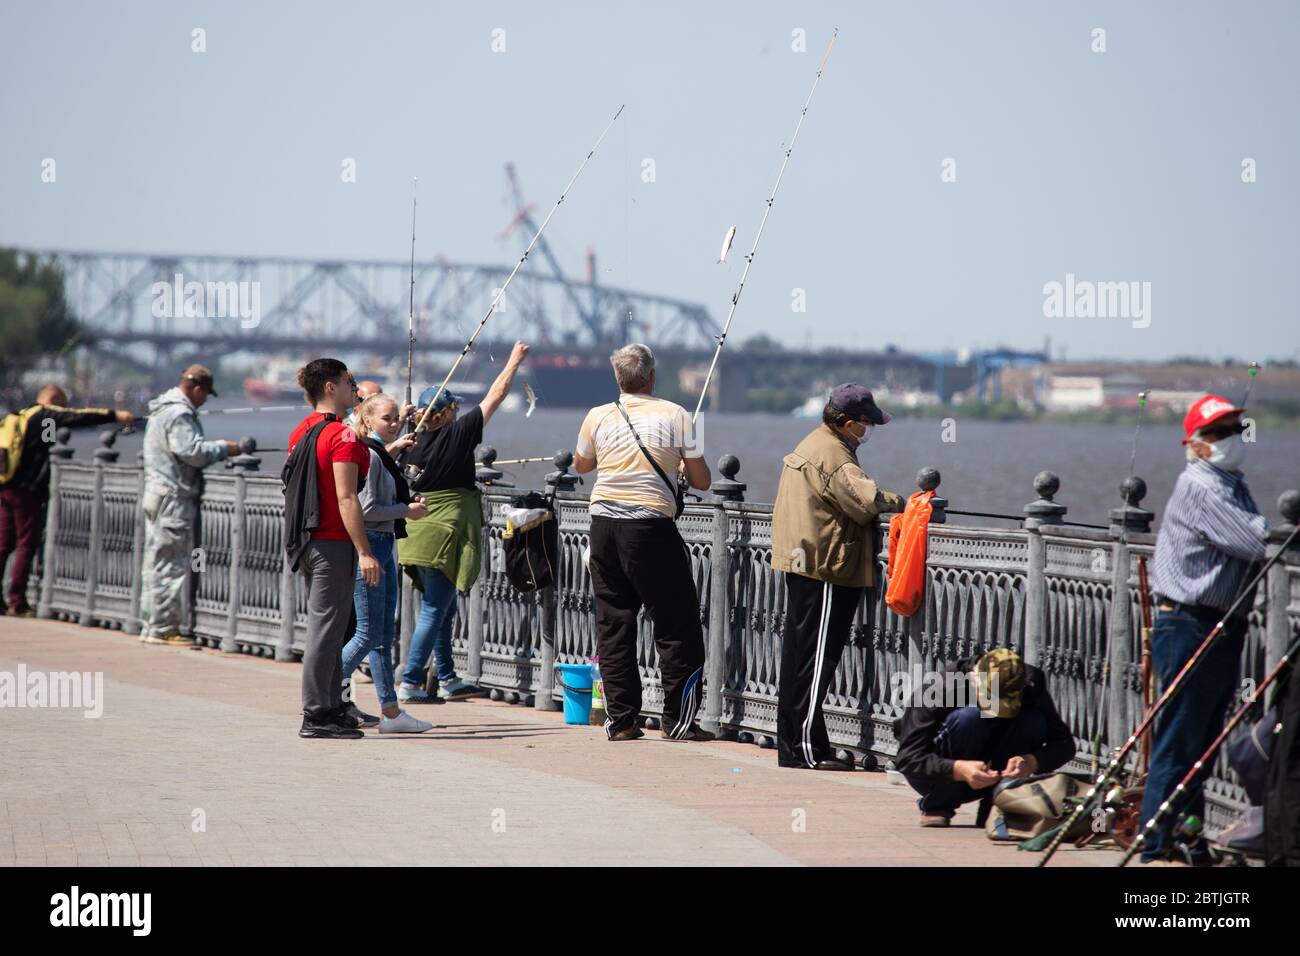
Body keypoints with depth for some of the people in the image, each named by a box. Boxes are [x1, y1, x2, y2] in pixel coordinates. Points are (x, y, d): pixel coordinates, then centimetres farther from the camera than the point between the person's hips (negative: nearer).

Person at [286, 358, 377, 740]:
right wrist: (364, 552, -21)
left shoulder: (301, 432, 12)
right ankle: (316, 715, -5)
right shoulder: (343, 435, -14)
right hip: (333, 541, -9)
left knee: (329, 625, 16)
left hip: (306, 540, 9)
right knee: (327, 627, -6)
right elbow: (346, 498, -20)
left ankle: (330, 707, 20)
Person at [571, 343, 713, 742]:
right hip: (651, 526, -4)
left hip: (604, 524, 4)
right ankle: (679, 720, 3)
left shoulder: (598, 417, 4)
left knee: (613, 623, 9)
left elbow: (581, 465, 23)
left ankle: (620, 720, 9)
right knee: (677, 625, 4)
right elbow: (702, 481, 1)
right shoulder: (674, 415, -3)